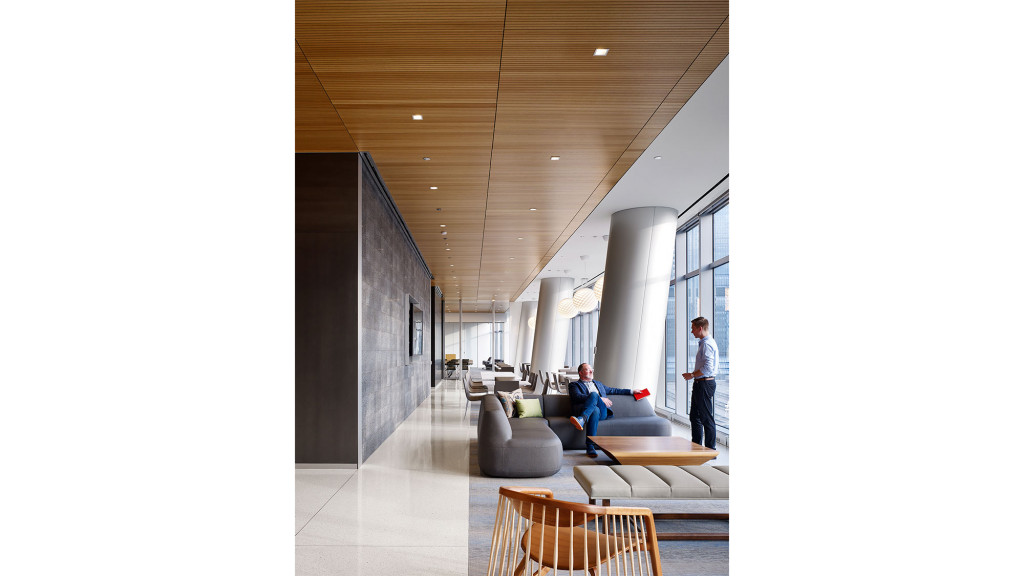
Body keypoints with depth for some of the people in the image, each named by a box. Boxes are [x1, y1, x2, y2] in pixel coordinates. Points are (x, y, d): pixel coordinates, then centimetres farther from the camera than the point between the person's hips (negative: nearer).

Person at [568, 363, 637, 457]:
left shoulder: (598, 383, 38)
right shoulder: (574, 385, 18)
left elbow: (612, 390, 45)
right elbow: (578, 397, -2)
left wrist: (631, 391, 39)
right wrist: (600, 399, -9)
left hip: (603, 412, 3)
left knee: (594, 394, -28)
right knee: (595, 410, -39)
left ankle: (582, 419, -51)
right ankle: (590, 447, -44)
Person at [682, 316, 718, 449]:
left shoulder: (707, 344, -17)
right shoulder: (703, 343, 15)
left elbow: (708, 368, -24)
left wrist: (692, 375, -14)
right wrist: (693, 375, 14)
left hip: (705, 384, -11)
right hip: (699, 384, 11)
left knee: (707, 418, -2)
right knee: (695, 417, 16)